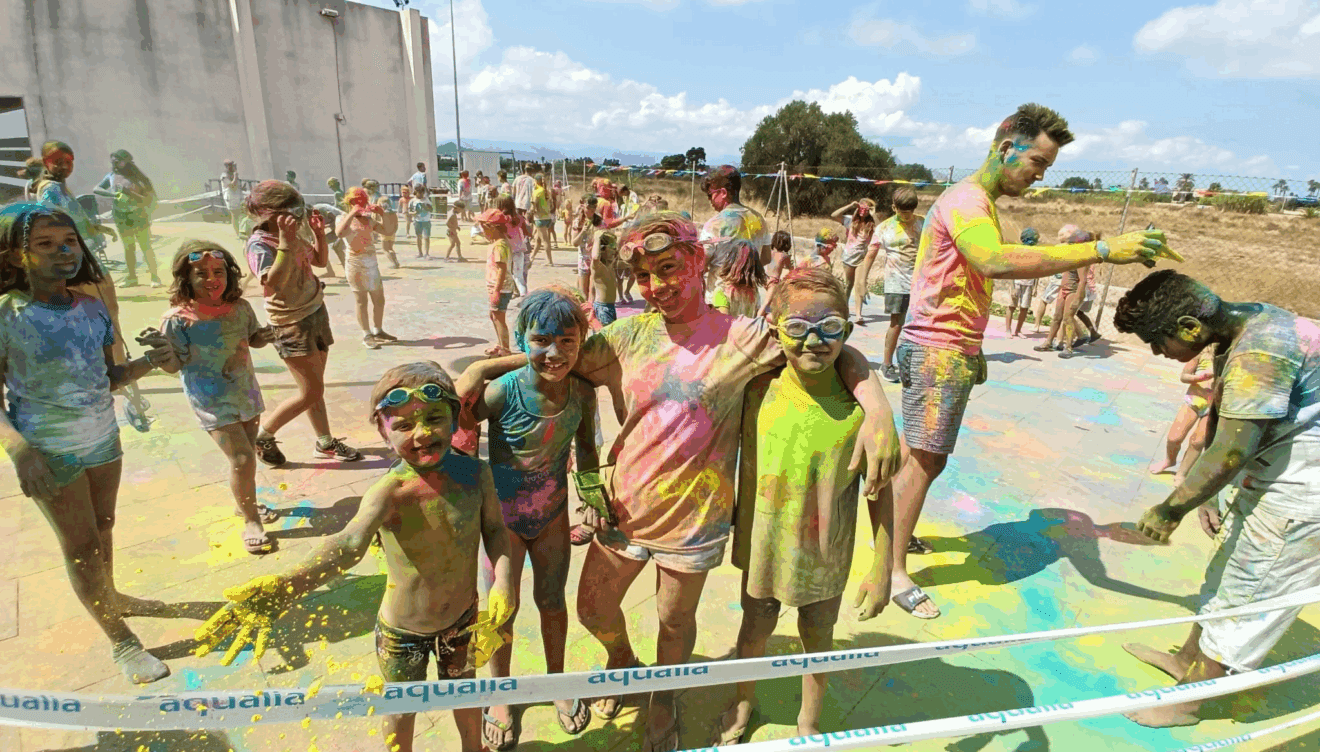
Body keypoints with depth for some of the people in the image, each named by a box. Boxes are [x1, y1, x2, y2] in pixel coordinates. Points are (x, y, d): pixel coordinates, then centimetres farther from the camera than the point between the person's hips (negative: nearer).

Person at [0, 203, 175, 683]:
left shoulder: (92, 308, -2)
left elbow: (107, 378, 6)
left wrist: (149, 361, -13)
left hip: (104, 438, 5)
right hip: (50, 453, -5)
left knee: (102, 526, 21)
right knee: (81, 545, 4)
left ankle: (110, 598, 43)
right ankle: (121, 643, 15)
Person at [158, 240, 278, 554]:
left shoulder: (240, 308, -2)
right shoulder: (178, 319, -16)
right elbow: (173, 365, -12)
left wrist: (263, 337, -7)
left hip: (246, 391, 6)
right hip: (212, 401, -6)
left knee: (248, 453, 18)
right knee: (242, 458, -12)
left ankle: (245, 503, 41)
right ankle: (251, 522, 4)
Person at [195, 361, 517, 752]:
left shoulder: (474, 473, -20)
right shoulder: (390, 492, -32)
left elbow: (495, 528, -7)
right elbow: (350, 543, -48)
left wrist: (503, 578, -23)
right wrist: (288, 585, -66)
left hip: (463, 619, 3)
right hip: (402, 632, -3)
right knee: (401, 708, 23)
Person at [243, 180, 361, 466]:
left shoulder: (294, 237, 4)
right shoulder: (260, 244, -19)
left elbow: (321, 261, 19)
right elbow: (273, 281, -36)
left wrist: (319, 233, 2)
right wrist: (286, 243, -39)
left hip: (316, 313, 8)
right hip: (293, 325, -8)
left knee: (315, 388, 14)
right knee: (311, 392, -5)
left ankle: (325, 443, 25)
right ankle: (261, 436, 14)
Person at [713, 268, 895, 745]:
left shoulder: (860, 403, -19)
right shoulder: (761, 391, -16)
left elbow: (881, 492, -11)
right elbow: (748, 470, -2)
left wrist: (882, 568, -8)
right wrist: (740, 537, 6)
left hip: (826, 555, -1)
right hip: (764, 545, 1)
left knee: (817, 637, 21)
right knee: (755, 630, 22)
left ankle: (809, 722, 50)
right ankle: (743, 703, 53)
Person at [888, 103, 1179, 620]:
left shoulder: (982, 203, 19)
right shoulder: (965, 199, -16)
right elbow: (997, 261, -36)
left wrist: (973, 350, 22)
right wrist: (1101, 250, -39)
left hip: (952, 349, 10)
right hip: (938, 350, -10)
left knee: (918, 454, 17)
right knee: (926, 460, -6)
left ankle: (891, 530, 31)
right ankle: (895, 573, 3)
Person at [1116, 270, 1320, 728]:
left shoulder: (1261, 351, -29)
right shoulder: (1235, 335, 1)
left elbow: (1230, 453, -29)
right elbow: (1219, 422, 5)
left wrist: (1169, 510, -18)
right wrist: (1205, 497, 0)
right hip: (1272, 483, 9)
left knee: (1243, 600, 4)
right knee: (1223, 577, 21)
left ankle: (1185, 702, 19)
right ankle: (1186, 660, 40)